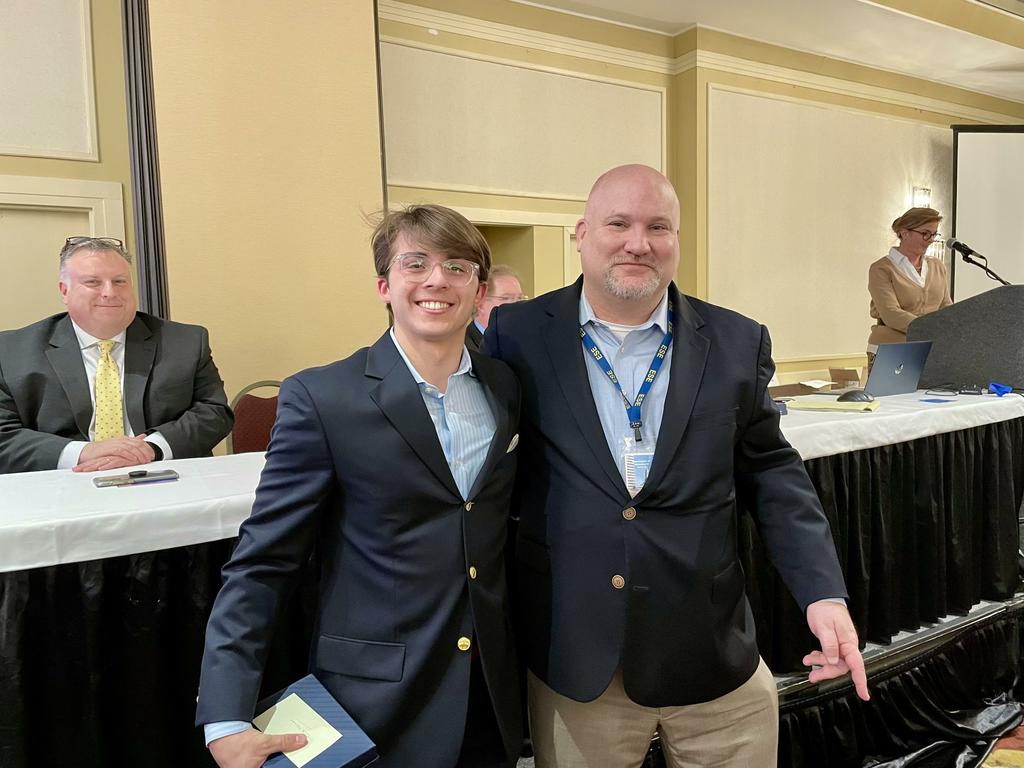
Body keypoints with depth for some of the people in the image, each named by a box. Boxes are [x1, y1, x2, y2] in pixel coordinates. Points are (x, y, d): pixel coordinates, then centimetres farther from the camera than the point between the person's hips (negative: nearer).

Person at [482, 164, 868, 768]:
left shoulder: (737, 343, 1)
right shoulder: (520, 334, -4)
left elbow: (774, 475, 5)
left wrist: (824, 593, -3)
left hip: (712, 654, 2)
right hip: (571, 653, -1)